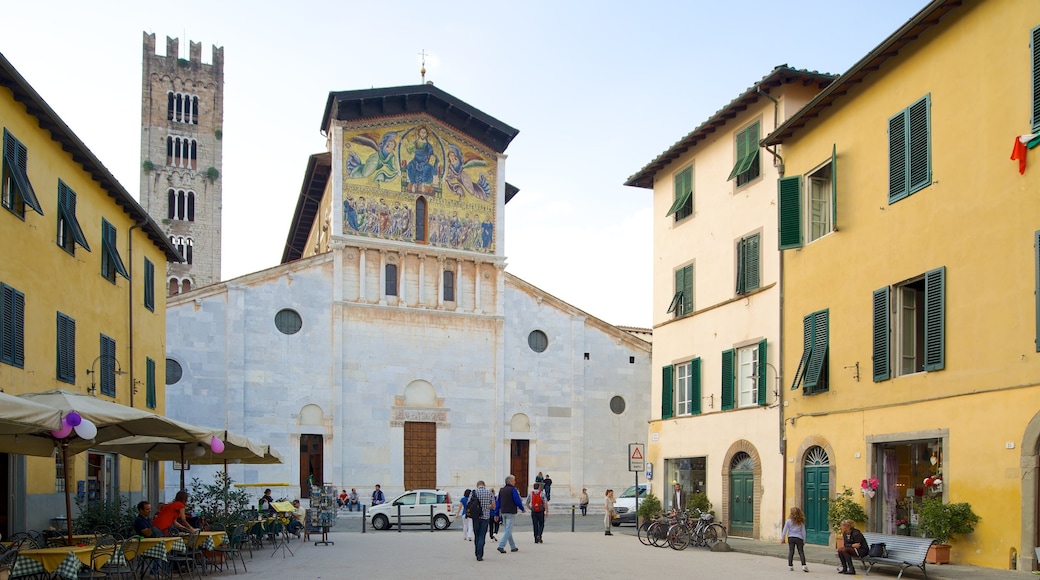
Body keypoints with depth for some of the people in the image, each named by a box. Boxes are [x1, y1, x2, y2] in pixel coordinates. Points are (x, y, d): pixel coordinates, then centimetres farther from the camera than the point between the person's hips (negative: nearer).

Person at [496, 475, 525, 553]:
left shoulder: (501, 490, 11)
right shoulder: (513, 490, -10)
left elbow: (498, 503, 12)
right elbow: (518, 501, -12)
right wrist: (522, 508, 6)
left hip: (503, 512, 7)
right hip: (511, 513, -7)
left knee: (508, 530, 15)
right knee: (508, 530, -7)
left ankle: (513, 547, 22)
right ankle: (501, 546, -17)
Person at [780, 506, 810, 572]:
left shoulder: (788, 521, -4)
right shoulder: (801, 522, 0)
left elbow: (785, 530, -1)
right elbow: (803, 532, 4)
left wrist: (782, 538, 6)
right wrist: (804, 540, 12)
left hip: (791, 538, 0)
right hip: (799, 538, 0)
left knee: (791, 552, 5)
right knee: (801, 552, 2)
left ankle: (790, 565, 5)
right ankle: (804, 565, -11)